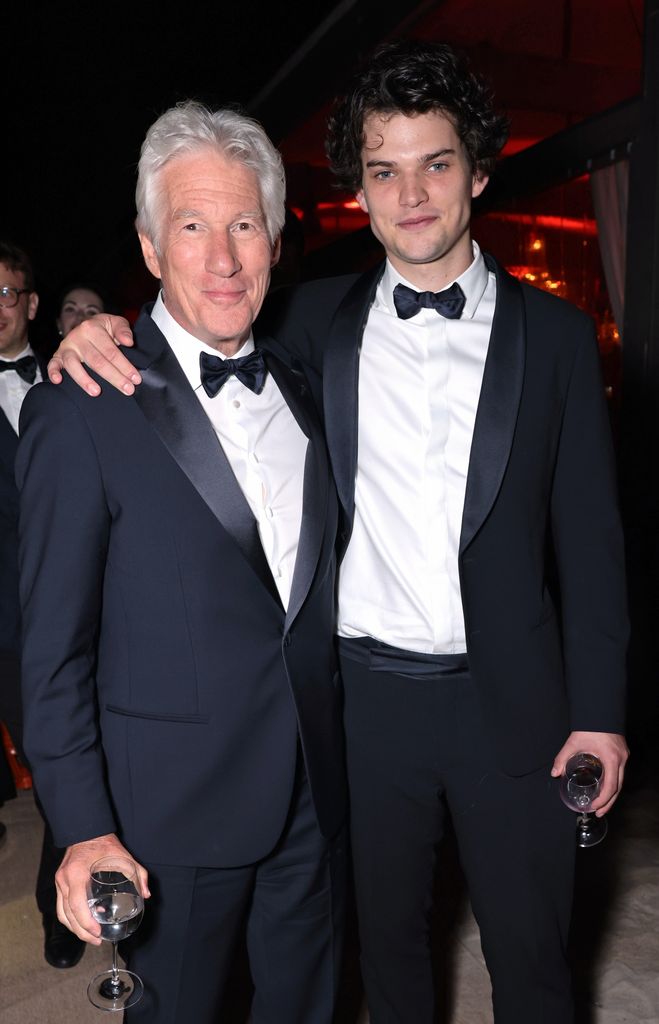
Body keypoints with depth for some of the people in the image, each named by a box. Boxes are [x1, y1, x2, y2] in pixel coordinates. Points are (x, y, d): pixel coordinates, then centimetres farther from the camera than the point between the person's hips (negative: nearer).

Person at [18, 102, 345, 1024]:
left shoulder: (300, 392, 5)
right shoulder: (82, 413, -13)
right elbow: (55, 648, -11)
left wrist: (340, 750, 8)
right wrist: (84, 830, -12)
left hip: (314, 788, 5)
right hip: (177, 808, -4)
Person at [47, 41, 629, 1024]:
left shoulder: (554, 332, -1)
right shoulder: (318, 320, 0)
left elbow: (590, 534, -1)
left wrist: (600, 710, -3)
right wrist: (105, 329, -10)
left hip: (511, 698, 0)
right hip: (366, 694, 1)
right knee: (387, 933, 22)